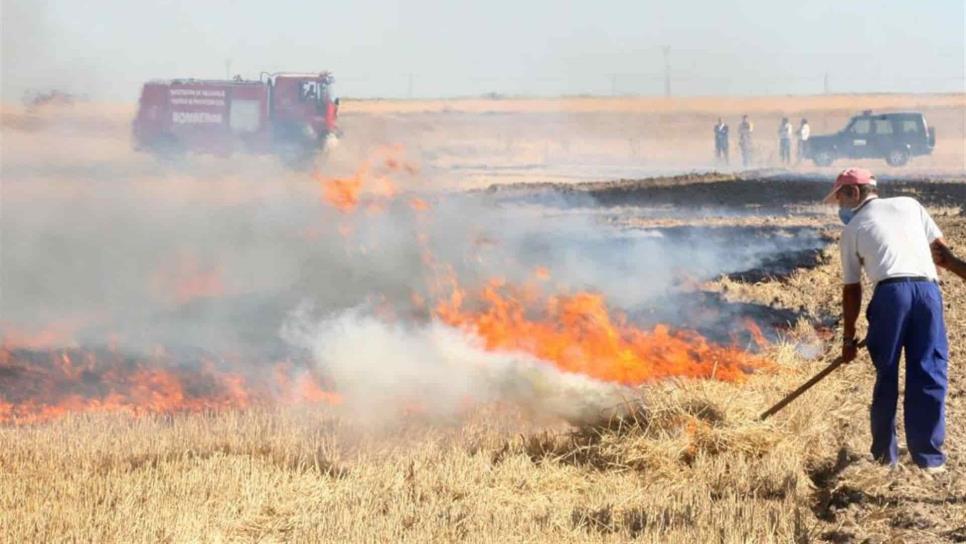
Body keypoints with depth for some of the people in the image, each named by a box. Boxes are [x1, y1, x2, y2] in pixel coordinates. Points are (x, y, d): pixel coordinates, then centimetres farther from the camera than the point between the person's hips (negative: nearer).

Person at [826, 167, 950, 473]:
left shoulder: (853, 229, 17)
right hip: (928, 288, 2)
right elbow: (940, 247, 19)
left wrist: (849, 338, 21)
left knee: (886, 375, 9)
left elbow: (851, 290, 17)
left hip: (890, 291, -1)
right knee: (928, 373, 4)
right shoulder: (909, 205, 23)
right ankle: (929, 456, 3)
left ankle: (884, 454, 15)